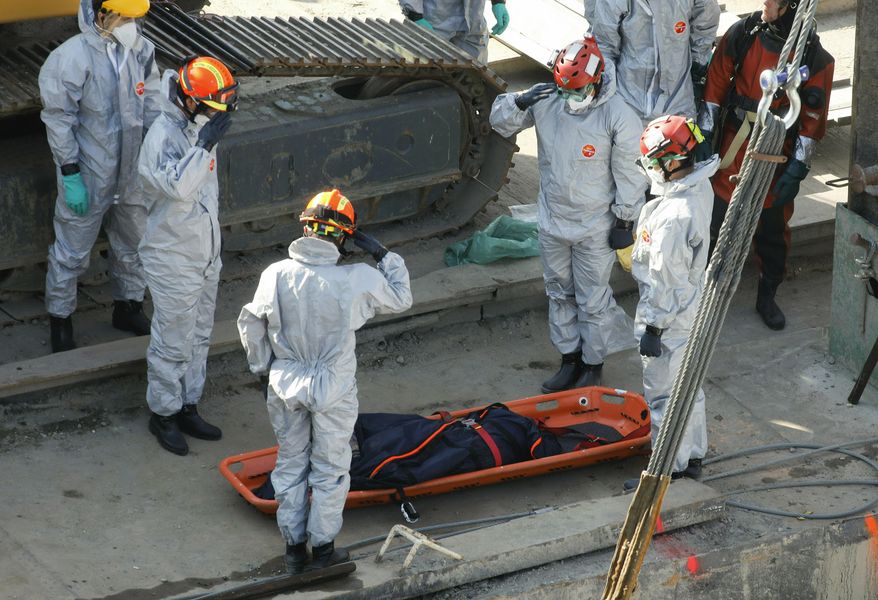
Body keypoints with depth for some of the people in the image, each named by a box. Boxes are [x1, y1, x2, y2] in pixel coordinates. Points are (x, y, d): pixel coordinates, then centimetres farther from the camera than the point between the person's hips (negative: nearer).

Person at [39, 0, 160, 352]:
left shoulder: (141, 52, -4)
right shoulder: (71, 58, -21)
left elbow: (152, 109, 6)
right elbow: (59, 121, -16)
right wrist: (71, 175, -16)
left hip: (131, 175, 6)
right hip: (88, 178, -6)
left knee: (132, 244, 21)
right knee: (72, 253, 7)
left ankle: (128, 308, 42)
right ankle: (60, 320, 24)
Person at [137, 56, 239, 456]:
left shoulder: (200, 127, 3)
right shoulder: (164, 135, -24)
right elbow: (178, 185, -43)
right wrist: (206, 145, -42)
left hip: (204, 254, 9)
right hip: (173, 260, -9)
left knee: (199, 336, 18)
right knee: (173, 341, 3)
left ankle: (187, 407, 32)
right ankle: (163, 414, 19)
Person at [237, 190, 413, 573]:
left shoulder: (276, 275, -14)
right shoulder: (359, 280, -20)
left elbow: (251, 325, -1)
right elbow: (401, 298, -2)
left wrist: (263, 369, 14)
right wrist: (384, 255, 3)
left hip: (286, 387, 2)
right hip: (334, 390, -2)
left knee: (290, 464, 19)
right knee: (330, 469, 15)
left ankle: (294, 548, 28)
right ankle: (323, 548, 24)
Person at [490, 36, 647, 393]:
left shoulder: (618, 117, -20)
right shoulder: (547, 101, -9)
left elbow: (629, 174, -12)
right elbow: (500, 122, 1)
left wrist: (624, 220, -9)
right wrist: (521, 102, -20)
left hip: (595, 229, -5)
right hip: (552, 222, 5)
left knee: (593, 300, 7)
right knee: (559, 294, 18)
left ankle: (593, 365, 25)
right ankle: (569, 359, 35)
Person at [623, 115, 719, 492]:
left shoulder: (674, 219, -34)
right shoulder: (700, 187, -6)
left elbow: (666, 281, -26)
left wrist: (653, 329, -17)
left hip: (670, 318, -9)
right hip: (691, 307, 9)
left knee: (664, 393, 8)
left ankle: (671, 469, 23)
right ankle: (693, 456, 39)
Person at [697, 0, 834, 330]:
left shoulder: (813, 56, -14)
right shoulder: (742, 34, -9)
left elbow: (813, 117, -8)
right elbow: (716, 84, 0)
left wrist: (797, 168, -9)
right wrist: (705, 134, 0)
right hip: (733, 150, 1)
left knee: (773, 232, 12)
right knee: (717, 222, 10)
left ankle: (767, 298, 31)